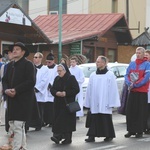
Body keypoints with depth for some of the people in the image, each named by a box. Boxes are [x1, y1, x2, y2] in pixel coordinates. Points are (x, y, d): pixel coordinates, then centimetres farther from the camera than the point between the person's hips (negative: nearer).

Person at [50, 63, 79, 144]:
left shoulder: (71, 78, -5)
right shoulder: (57, 79, 12)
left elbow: (76, 89, -10)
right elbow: (52, 89, 11)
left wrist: (66, 93, -18)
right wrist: (56, 93, -11)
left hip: (68, 104, -5)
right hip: (58, 103, 5)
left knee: (67, 121, -6)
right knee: (58, 120, 0)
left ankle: (67, 138, -2)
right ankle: (58, 136, 1)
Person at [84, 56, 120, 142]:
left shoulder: (110, 75, -3)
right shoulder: (93, 75, 9)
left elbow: (113, 89, -5)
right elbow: (89, 90, 11)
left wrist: (112, 103, -10)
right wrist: (88, 103, 7)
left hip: (105, 103, -3)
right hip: (94, 103, 4)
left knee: (106, 119, 3)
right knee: (94, 120, 2)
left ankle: (109, 135, 15)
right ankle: (92, 136, 2)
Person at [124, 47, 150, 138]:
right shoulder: (132, 64, 11)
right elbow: (127, 75, 8)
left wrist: (135, 84, -15)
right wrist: (129, 83, -10)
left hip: (142, 92, -5)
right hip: (132, 91, 5)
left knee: (141, 112, -2)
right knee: (130, 111, 4)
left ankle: (140, 131, 4)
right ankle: (131, 130, 12)